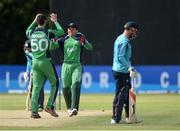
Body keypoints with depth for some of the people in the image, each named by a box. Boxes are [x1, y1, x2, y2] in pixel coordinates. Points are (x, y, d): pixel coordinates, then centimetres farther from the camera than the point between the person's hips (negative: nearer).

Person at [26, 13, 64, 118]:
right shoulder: (48, 32, -9)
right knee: (54, 83, 12)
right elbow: (61, 32, 5)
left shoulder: (31, 33, 3)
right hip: (46, 62, -4)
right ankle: (50, 106, 3)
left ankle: (34, 111, -1)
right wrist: (55, 21, 16)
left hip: (35, 62, 4)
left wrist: (34, 21, 29)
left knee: (36, 86, 5)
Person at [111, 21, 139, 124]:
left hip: (124, 72, 11)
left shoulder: (120, 39, 16)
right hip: (121, 72, -11)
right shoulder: (124, 41, -16)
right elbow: (121, 57, -24)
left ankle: (130, 116, 25)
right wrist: (130, 68, -25)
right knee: (121, 95, -7)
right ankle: (116, 119, -4)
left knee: (128, 93, 17)